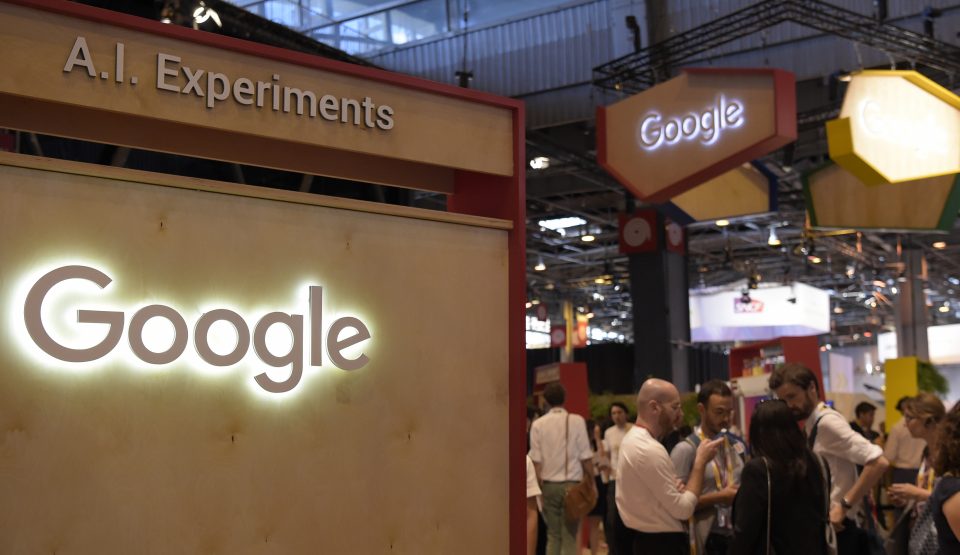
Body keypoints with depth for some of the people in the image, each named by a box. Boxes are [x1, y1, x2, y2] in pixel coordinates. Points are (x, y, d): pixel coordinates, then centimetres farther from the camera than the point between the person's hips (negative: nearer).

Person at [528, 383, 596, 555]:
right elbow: (585, 457, -4)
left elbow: (536, 460, -1)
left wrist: (540, 486, 7)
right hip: (572, 484, -2)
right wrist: (592, 483, 6)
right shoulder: (576, 421, -4)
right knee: (569, 536, 2)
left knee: (552, 535, 11)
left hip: (549, 485, 2)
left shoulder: (538, 424, 0)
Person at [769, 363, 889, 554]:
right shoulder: (814, 424, 11)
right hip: (832, 524, 9)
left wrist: (844, 505, -24)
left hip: (841, 526, -9)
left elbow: (879, 462, -26)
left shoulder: (827, 422, -17)